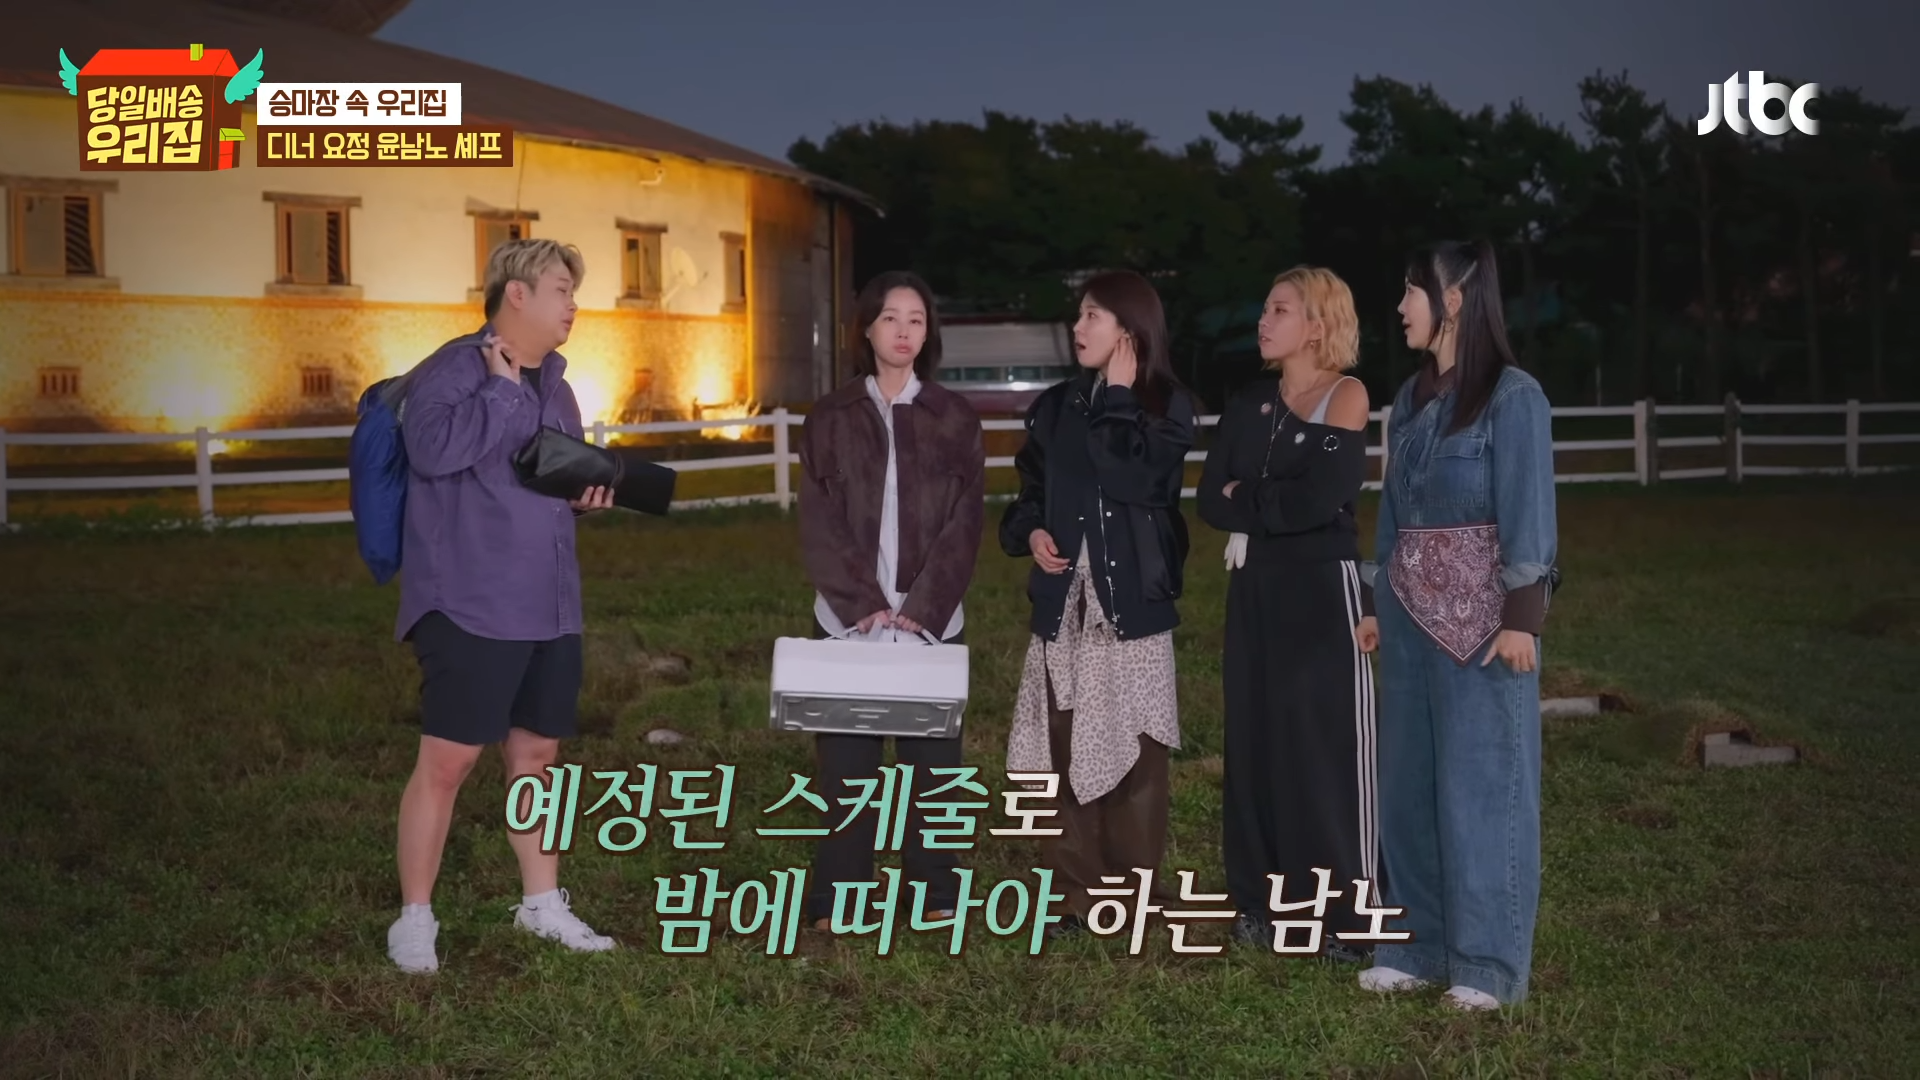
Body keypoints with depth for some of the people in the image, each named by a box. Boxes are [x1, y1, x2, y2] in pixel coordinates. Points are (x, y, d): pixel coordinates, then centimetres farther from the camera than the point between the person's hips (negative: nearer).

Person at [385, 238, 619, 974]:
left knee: (536, 754, 15)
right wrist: (502, 390, -21)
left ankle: (543, 902, 27)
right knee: (447, 761, -5)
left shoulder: (552, 384, 16)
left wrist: (589, 492, 8)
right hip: (470, 607, -8)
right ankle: (414, 919, 7)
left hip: (549, 608, 8)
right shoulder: (453, 369, -11)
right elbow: (432, 449, -30)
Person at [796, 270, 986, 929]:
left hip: (933, 622, 0)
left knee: (931, 757, 3)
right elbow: (820, 525, -1)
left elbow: (964, 525, 0)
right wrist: (865, 606, -12)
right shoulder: (830, 420, 5)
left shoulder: (956, 420, 6)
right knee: (846, 760, 1)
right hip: (847, 621, 0)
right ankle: (837, 898, 9)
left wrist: (919, 611, -11)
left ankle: (935, 893, 14)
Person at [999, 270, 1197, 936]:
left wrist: (1118, 396, -11)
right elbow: (1029, 492, 19)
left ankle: (1134, 895, 10)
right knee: (1065, 750, 4)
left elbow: (1134, 478, -19)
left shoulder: (1167, 406, -1)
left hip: (1133, 598, -4)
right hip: (1065, 599, 4)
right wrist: (1030, 533, -2)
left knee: (1133, 750, -1)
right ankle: (1075, 892, 12)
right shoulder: (1056, 406, 12)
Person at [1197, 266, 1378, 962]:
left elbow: (1318, 499, -18)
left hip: (1322, 590, -6)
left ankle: (1346, 915, 4)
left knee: (1328, 743, -3)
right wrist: (1274, 510, -12)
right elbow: (1211, 501, 2)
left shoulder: (1345, 395, -6)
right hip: (1256, 590, 6)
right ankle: (1265, 903, 18)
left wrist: (1246, 501, -5)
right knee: (1257, 743, 8)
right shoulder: (1249, 404, 11)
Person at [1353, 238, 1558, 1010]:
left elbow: (1528, 512, -13)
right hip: (1412, 608, 7)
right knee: (1411, 776, 10)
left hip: (1481, 612, -7)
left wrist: (1521, 617, -16)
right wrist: (1379, 602, 13)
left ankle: (1486, 961, 9)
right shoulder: (1413, 397, 10)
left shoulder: (1512, 396, -10)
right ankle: (1417, 945, 20)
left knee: (1481, 779, 0)